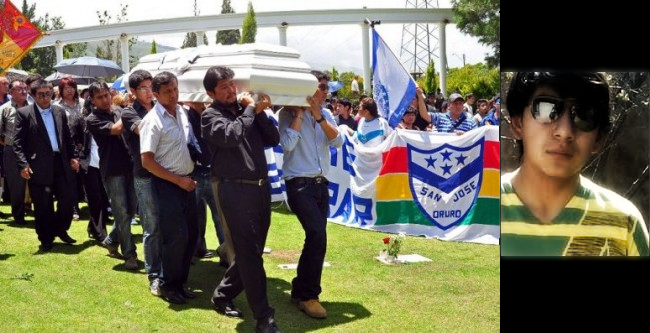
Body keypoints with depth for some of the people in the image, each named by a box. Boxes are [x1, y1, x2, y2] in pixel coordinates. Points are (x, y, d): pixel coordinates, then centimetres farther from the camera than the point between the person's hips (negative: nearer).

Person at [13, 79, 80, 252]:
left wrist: (72, 156, 8)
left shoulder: (60, 111, 11)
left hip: (61, 162, 4)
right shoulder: (24, 113, -2)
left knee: (68, 199, 5)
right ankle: (46, 239, 18)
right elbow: (18, 142, -6)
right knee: (43, 205, 4)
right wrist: (23, 164, -14)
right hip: (39, 165, -4)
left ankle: (60, 230, 28)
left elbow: (68, 137, 16)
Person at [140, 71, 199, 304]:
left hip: (187, 181, 7)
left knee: (191, 235, 9)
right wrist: (179, 180, -15)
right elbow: (147, 161, -16)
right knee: (177, 236, -7)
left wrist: (189, 177, 10)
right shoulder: (153, 120, -13)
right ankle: (168, 286, 11)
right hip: (167, 184, -7)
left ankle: (180, 283, 23)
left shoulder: (182, 112, 7)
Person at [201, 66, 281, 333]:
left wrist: (260, 112, -2)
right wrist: (250, 109, -9)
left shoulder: (246, 109, 13)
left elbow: (273, 140, 10)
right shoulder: (211, 116, -3)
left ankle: (222, 296, 32)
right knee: (249, 252, -6)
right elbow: (232, 135, -23)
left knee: (251, 250, 14)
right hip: (235, 190, -7)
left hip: (261, 187, 7)